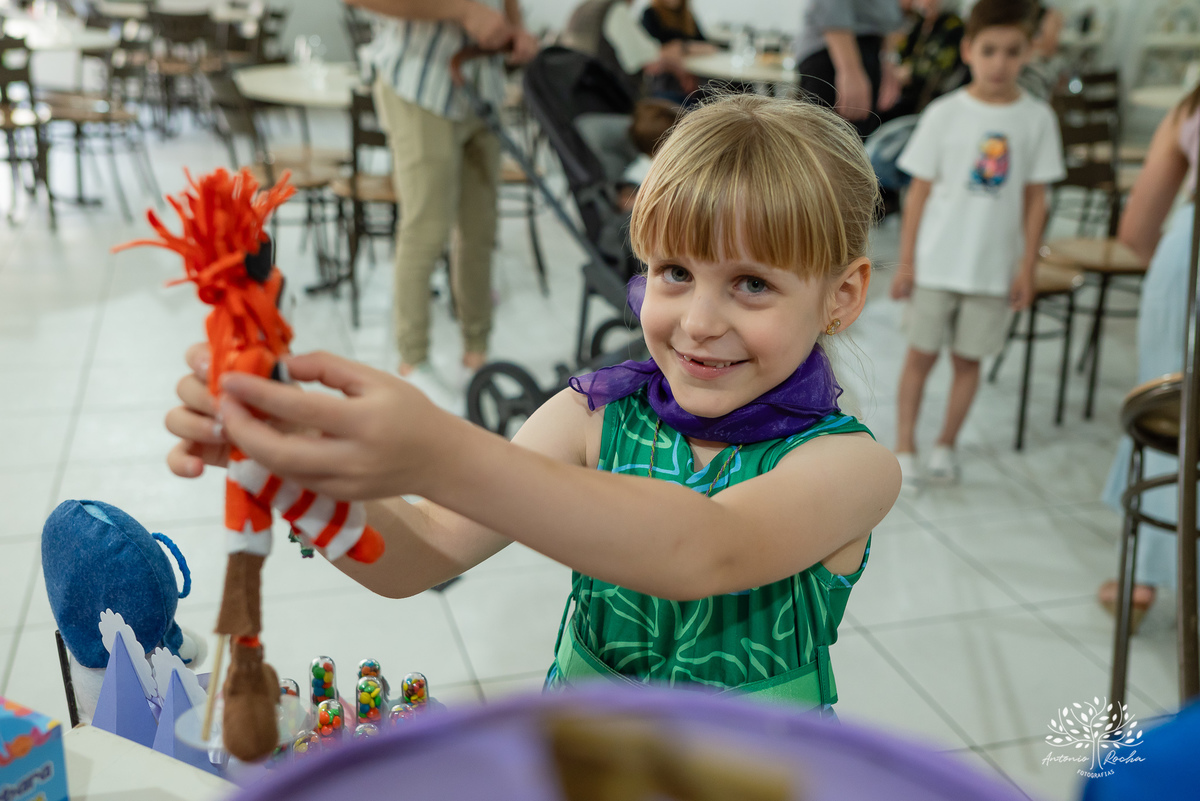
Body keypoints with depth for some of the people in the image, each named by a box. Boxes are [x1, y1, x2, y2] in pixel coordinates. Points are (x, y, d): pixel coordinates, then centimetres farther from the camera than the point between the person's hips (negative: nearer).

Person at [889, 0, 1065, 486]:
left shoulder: (1036, 119, -1)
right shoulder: (944, 114, -4)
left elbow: (1035, 199, 3)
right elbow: (919, 192, -2)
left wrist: (1027, 267, 0)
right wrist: (906, 262, -3)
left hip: (995, 268, 1)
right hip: (936, 262, -1)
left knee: (968, 359, 10)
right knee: (921, 354, 5)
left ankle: (945, 446, 25)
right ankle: (905, 450, 16)